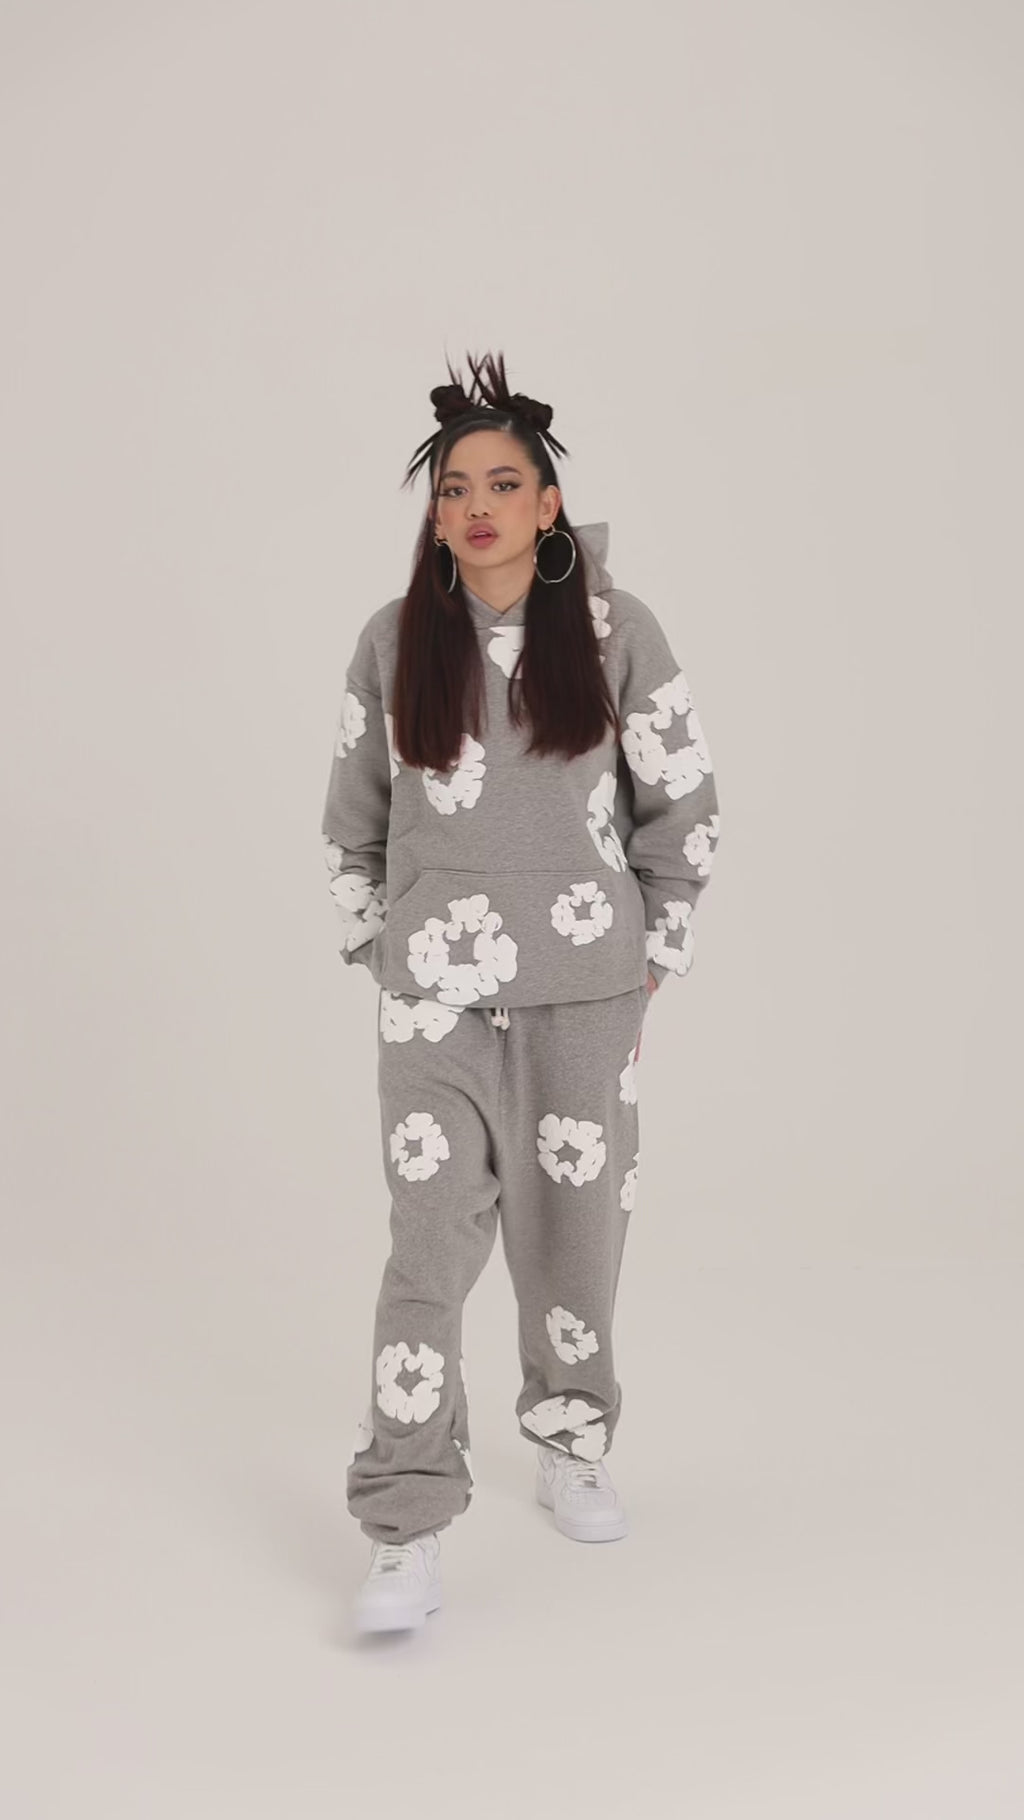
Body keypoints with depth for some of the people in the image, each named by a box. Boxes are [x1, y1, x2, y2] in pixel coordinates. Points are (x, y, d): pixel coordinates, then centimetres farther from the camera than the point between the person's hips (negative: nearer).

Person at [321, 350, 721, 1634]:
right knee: (430, 1244, -7)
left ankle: (569, 1446, 33)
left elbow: (682, 805, 6)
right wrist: (376, 948, 9)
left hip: (582, 991, 1)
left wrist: (655, 952, 5)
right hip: (435, 992, 0)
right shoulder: (393, 641, 1)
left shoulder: (616, 633, -1)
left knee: (575, 1228, 9)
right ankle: (408, 1539, -3)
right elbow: (353, 816, 12)